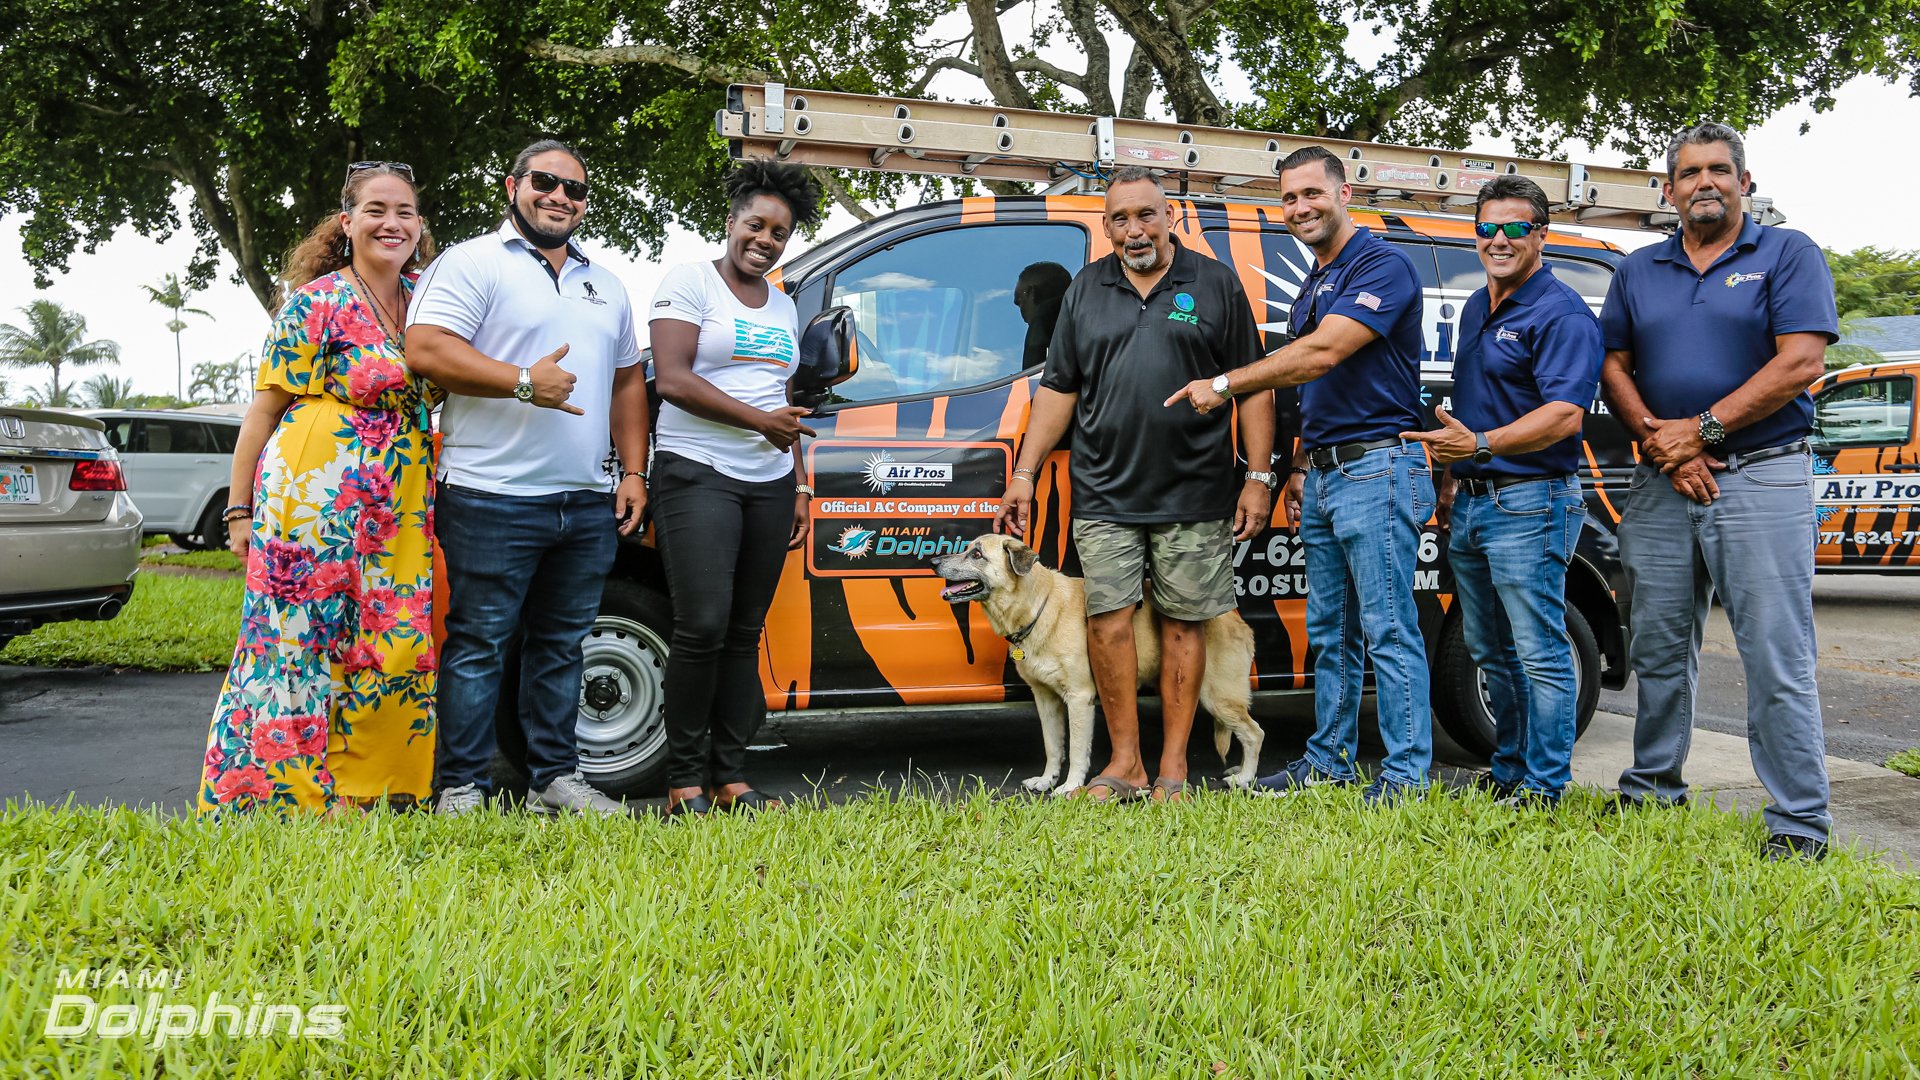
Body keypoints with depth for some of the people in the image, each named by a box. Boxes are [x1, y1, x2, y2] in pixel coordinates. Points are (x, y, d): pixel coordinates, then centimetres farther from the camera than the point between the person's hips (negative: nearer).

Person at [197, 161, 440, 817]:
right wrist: (239, 508, -4)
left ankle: (363, 788, 13)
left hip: (400, 506, 6)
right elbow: (264, 407, -3)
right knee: (301, 641, -2)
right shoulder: (318, 302, -4)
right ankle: (276, 793, 9)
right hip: (315, 493, -6)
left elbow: (440, 380, 24)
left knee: (394, 643, 3)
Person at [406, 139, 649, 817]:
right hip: (494, 499, -6)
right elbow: (425, 349, -13)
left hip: (588, 503, 6)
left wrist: (633, 471, 12)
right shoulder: (473, 263, 0)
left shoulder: (606, 285, 21)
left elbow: (628, 381, 23)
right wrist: (523, 381, -19)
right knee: (479, 642, -2)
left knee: (562, 642, 12)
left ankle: (555, 776, 21)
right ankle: (460, 788, 6)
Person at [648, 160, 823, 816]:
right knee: (703, 627, -14)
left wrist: (800, 488, 17)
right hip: (699, 475, -6)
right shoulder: (690, 281, 0)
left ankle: (732, 777, 9)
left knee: (744, 633, 5)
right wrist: (758, 419, -16)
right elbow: (671, 379, -12)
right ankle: (685, 780, -3)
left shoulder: (783, 307, 20)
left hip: (770, 484, 6)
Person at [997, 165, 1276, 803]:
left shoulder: (1216, 285, 6)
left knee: (1183, 623, 3)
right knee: (1108, 620, -3)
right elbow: (1058, 389, 12)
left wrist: (1259, 477, -2)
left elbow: (1252, 387, 4)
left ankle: (1173, 766, 12)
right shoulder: (1086, 290, 12)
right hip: (1105, 493, 2)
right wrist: (1023, 475, 7)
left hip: (1194, 493, -2)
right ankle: (1124, 763, 7)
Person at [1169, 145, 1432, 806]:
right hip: (1323, 478, 9)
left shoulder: (1382, 265, -11)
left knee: (1389, 629, -6)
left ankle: (1406, 772, 2)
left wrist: (1225, 385, -18)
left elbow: (1323, 354, -23)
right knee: (1329, 633, 13)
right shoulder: (1315, 286, 20)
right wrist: (1300, 467, 18)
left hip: (1376, 471, -9)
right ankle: (1328, 761, 22)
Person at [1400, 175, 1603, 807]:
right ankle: (1508, 772, 28)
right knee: (1491, 654, 16)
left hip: (1529, 504, -9)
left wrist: (1481, 445, -32)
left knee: (1540, 654, -3)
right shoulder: (1476, 308, 16)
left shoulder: (1561, 314, -12)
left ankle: (1544, 785, 6)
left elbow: (1565, 415, -23)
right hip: (1469, 505, 9)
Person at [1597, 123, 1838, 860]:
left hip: (1761, 476, -4)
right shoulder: (1637, 272, 16)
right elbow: (1613, 367, 10)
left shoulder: (1788, 255, 3)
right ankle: (1654, 789, 25)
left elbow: (1802, 362, -9)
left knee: (1777, 659, -5)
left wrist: (1701, 430, -13)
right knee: (1658, 648, 11)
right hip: (1661, 485, 5)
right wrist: (1661, 443, -7)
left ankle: (1800, 825, 1)